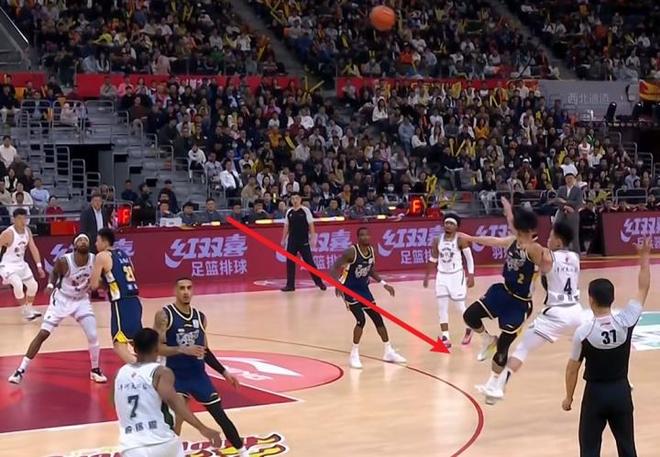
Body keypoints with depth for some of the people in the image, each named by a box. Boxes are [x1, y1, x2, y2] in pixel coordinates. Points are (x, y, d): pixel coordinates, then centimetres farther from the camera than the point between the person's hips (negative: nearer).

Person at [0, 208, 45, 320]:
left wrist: (39, 266, 0)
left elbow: (33, 249, 4)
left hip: (21, 264, 8)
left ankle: (29, 309, 35)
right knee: (18, 285, -27)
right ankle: (26, 312, -9)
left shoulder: (27, 231, -3)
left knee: (33, 285, 14)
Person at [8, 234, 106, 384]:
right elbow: (54, 272, -2)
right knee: (43, 334, -6)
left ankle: (95, 370, 15)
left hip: (81, 300, 2)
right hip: (61, 299, -2)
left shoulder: (94, 260, -17)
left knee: (93, 336, -8)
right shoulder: (64, 261, -25)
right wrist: (50, 285, -19)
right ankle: (21, 370, 1)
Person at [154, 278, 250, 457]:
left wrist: (224, 372, 12)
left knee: (220, 415, 9)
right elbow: (156, 347, -18)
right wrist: (183, 350, -29)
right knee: (175, 420, -15)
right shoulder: (164, 315, -11)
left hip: (198, 375, 4)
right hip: (175, 376, -4)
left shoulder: (200, 317, 5)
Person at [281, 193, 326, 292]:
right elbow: (286, 227, 13)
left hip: (304, 241, -4)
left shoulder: (305, 210, -5)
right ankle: (290, 285, 7)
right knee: (290, 262, 2)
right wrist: (283, 239, 10)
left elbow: (311, 225, -4)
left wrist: (313, 238, -10)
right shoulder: (289, 212, 6)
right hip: (292, 241, 4)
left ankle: (319, 282, 8)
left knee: (309, 262, -1)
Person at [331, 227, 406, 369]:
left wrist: (384, 284, 7)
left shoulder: (372, 251, -2)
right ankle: (354, 355, -6)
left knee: (378, 318, 9)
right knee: (361, 319, -19)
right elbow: (335, 267, -23)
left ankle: (389, 352, 21)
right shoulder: (351, 252, -23)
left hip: (363, 289, 7)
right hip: (349, 289, -7)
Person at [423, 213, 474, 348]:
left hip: (456, 275, -4)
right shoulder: (437, 240, 1)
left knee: (460, 306, 2)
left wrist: (471, 276, -12)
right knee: (442, 307, -2)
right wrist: (427, 276, 15)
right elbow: (433, 259, 13)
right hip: (442, 276, 4)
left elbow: (469, 258, -7)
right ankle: (445, 338, 0)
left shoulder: (460, 240, -11)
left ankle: (469, 330, 28)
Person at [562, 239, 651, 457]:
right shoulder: (625, 321, -13)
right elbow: (643, 289, 1)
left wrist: (569, 397, 7)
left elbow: (572, 368, -6)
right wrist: (645, 257, 10)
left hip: (596, 393, -2)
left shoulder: (583, 331, -16)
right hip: (621, 391, 2)